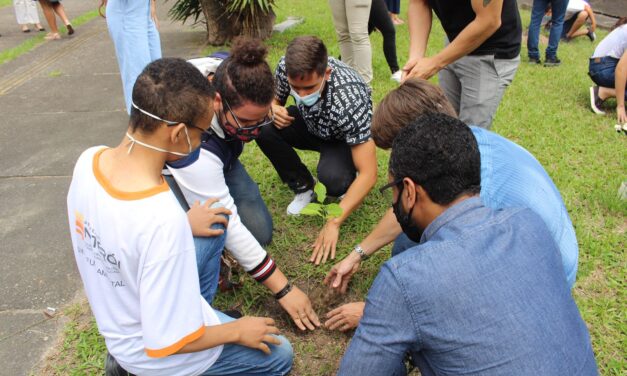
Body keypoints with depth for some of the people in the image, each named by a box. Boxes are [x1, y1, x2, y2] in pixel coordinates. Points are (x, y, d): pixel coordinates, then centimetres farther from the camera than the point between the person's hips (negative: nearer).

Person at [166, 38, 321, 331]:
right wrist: (283, 290, -35)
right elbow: (229, 227, -40)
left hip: (221, 161, 6)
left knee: (259, 232, -10)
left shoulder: (231, 78, -30)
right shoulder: (191, 145, -46)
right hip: (174, 174, -5)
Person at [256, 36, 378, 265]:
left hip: (346, 138, -5)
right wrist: (274, 111, -29)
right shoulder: (286, 68, -27)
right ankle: (303, 188, -1)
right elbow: (273, 99, -2)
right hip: (312, 125, 5)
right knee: (263, 129, -23)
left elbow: (368, 174, -37)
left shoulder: (349, 100, -40)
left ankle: (346, 188, 2)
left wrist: (334, 222, -38)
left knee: (331, 177, -37)